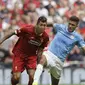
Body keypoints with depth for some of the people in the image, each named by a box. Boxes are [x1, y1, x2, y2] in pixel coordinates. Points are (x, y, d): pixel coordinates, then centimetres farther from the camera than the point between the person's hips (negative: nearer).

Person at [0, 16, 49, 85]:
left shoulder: (45, 37, -13)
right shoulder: (27, 29, -25)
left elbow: (40, 49, 3)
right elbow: (12, 32, -12)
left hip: (32, 56, 3)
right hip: (19, 55, -3)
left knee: (32, 76, -17)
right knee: (16, 77, -12)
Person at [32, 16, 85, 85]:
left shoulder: (77, 37, 3)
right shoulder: (61, 27, 8)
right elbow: (52, 25, 26)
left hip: (59, 60, 1)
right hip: (49, 53, -1)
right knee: (42, 60, -36)